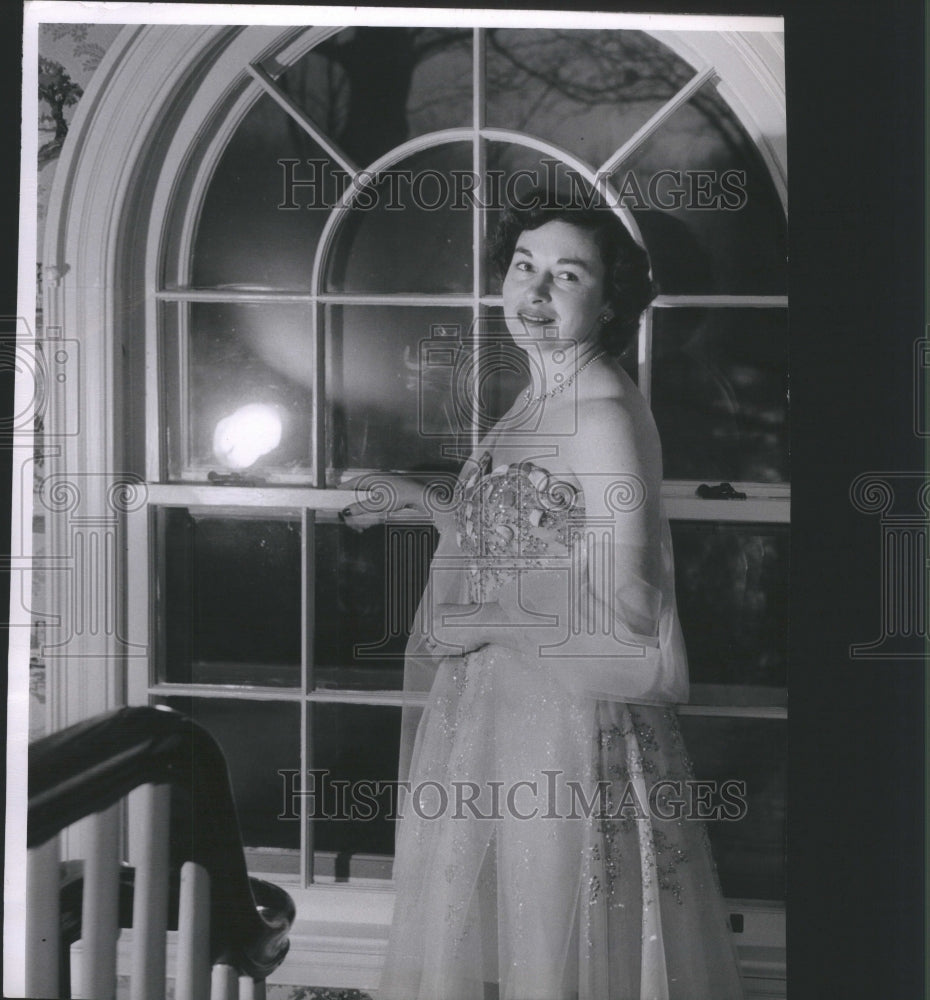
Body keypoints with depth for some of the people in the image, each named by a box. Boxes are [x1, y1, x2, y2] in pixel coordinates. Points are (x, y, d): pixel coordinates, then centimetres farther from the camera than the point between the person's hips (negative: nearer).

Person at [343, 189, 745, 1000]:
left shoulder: (602, 415, -17)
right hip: (496, 712, 9)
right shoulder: (539, 402, 10)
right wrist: (419, 501, 18)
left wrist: (484, 620, -14)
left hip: (570, 721, -9)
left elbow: (623, 605, -20)